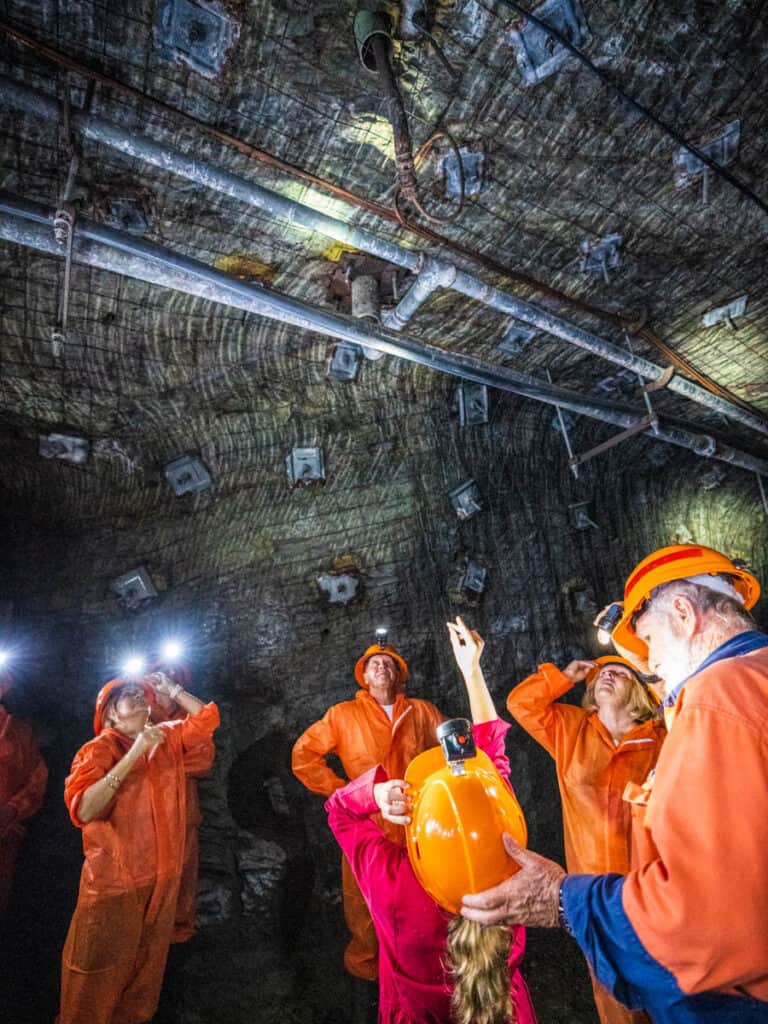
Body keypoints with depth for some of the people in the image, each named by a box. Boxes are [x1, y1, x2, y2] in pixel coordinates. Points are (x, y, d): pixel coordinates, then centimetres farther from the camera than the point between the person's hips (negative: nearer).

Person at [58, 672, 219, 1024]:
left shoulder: (166, 739, -2)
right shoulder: (98, 750, -16)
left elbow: (207, 717, 0)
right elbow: (82, 810, -30)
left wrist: (170, 689, -2)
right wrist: (133, 754, -33)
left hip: (160, 874, 6)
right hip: (113, 877, -5)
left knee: (148, 960, 24)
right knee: (102, 967, 12)